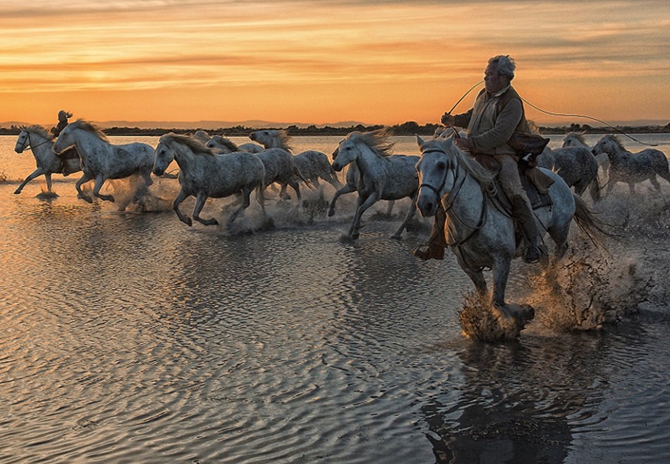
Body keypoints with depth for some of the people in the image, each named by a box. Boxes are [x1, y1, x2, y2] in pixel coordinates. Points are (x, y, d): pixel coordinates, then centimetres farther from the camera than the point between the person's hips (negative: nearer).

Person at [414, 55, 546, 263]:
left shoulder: (512, 103, -13)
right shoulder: (484, 95, 12)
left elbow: (500, 134, -24)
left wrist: (471, 143, -30)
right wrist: (455, 120, 12)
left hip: (501, 156, -8)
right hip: (476, 156, 8)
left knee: (512, 190, -33)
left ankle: (534, 242, -26)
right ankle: (436, 246, 10)